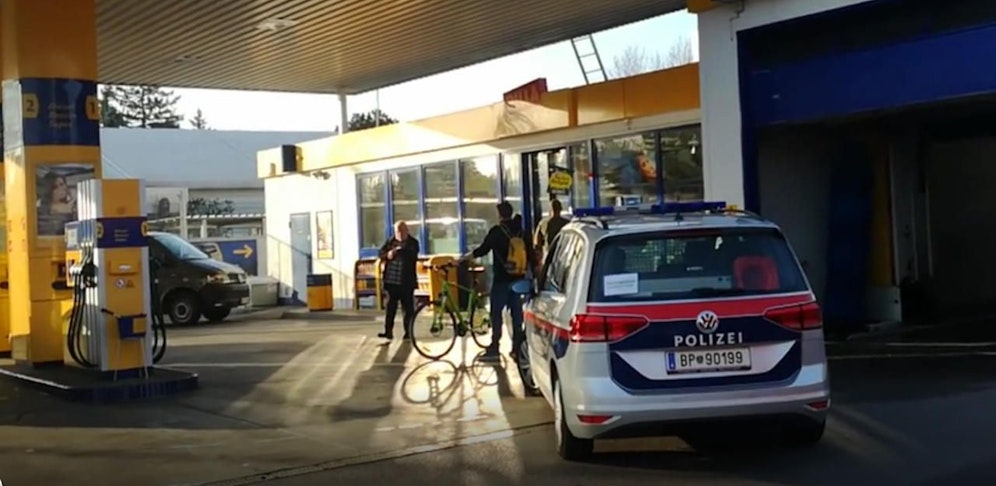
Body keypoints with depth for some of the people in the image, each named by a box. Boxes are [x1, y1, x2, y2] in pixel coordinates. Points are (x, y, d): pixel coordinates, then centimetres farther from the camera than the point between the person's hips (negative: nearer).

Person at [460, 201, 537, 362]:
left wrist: (463, 258, -1)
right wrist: (534, 274, 19)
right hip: (518, 279, 5)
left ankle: (494, 349, -5)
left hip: (501, 279, -5)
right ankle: (517, 348, 10)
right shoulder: (521, 232, 8)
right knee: (516, 313, 9)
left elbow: (482, 250, -10)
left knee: (496, 313, -1)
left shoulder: (497, 231, -8)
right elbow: (531, 255, 10)